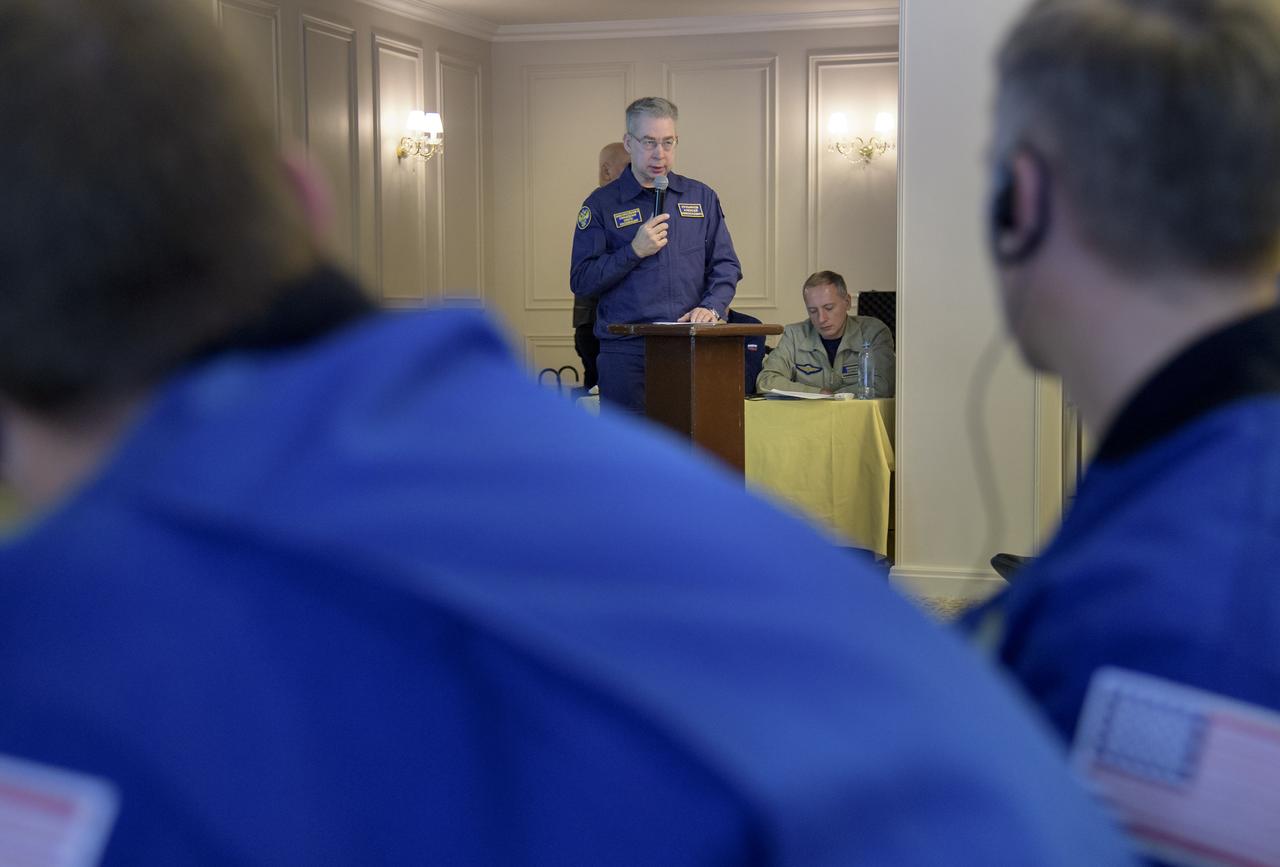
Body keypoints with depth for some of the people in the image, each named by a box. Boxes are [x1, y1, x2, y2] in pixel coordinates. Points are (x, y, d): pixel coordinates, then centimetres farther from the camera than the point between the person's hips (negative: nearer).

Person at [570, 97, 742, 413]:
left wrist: (711, 307, -7)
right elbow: (581, 282, -1)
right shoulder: (602, 204, 5)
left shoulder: (702, 198, 14)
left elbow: (725, 266, 12)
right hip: (625, 351, -2)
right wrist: (634, 251, -11)